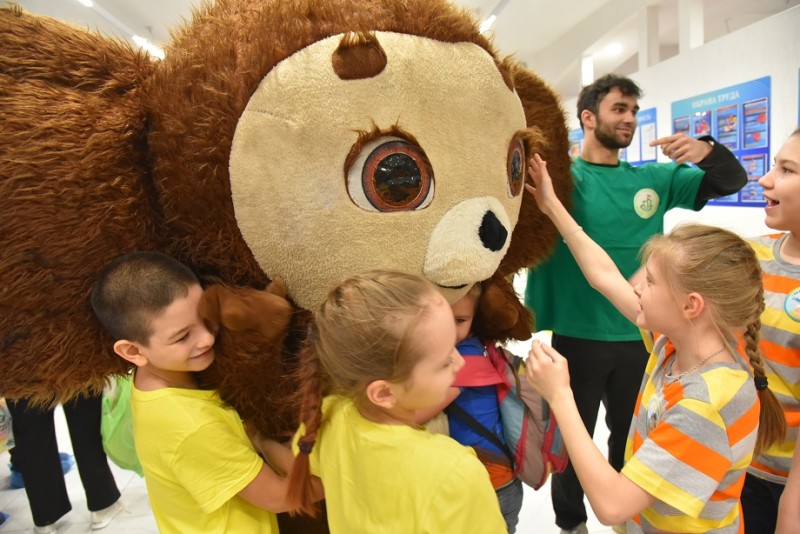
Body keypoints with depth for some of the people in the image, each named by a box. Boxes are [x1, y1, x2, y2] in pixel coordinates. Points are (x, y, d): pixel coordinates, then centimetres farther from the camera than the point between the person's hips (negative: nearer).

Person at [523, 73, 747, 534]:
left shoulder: (654, 179, 5)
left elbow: (733, 181, 8)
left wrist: (708, 151, -12)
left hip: (639, 336, 4)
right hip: (575, 336, -4)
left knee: (634, 437, 22)